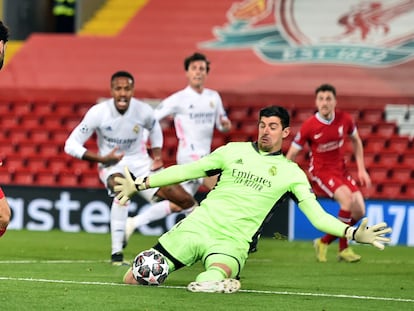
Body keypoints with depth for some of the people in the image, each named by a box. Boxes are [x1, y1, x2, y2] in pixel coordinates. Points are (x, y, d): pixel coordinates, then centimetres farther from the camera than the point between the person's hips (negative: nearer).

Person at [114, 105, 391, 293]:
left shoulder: (292, 173, 6)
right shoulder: (233, 151, 11)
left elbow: (317, 216, 1)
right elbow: (187, 170, 17)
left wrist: (353, 233, -16)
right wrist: (139, 185, 15)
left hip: (231, 243, -3)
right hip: (196, 226, 3)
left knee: (208, 285, -38)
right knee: (133, 280, -5)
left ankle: (223, 280, -5)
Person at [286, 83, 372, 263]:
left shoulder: (345, 119, -5)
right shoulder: (309, 127, -15)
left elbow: (356, 141, 14)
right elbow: (291, 155, -7)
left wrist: (361, 169, 8)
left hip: (341, 170, 5)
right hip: (320, 172, -5)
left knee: (359, 211, -6)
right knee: (348, 198, -29)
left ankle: (323, 242, 13)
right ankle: (343, 249, -15)